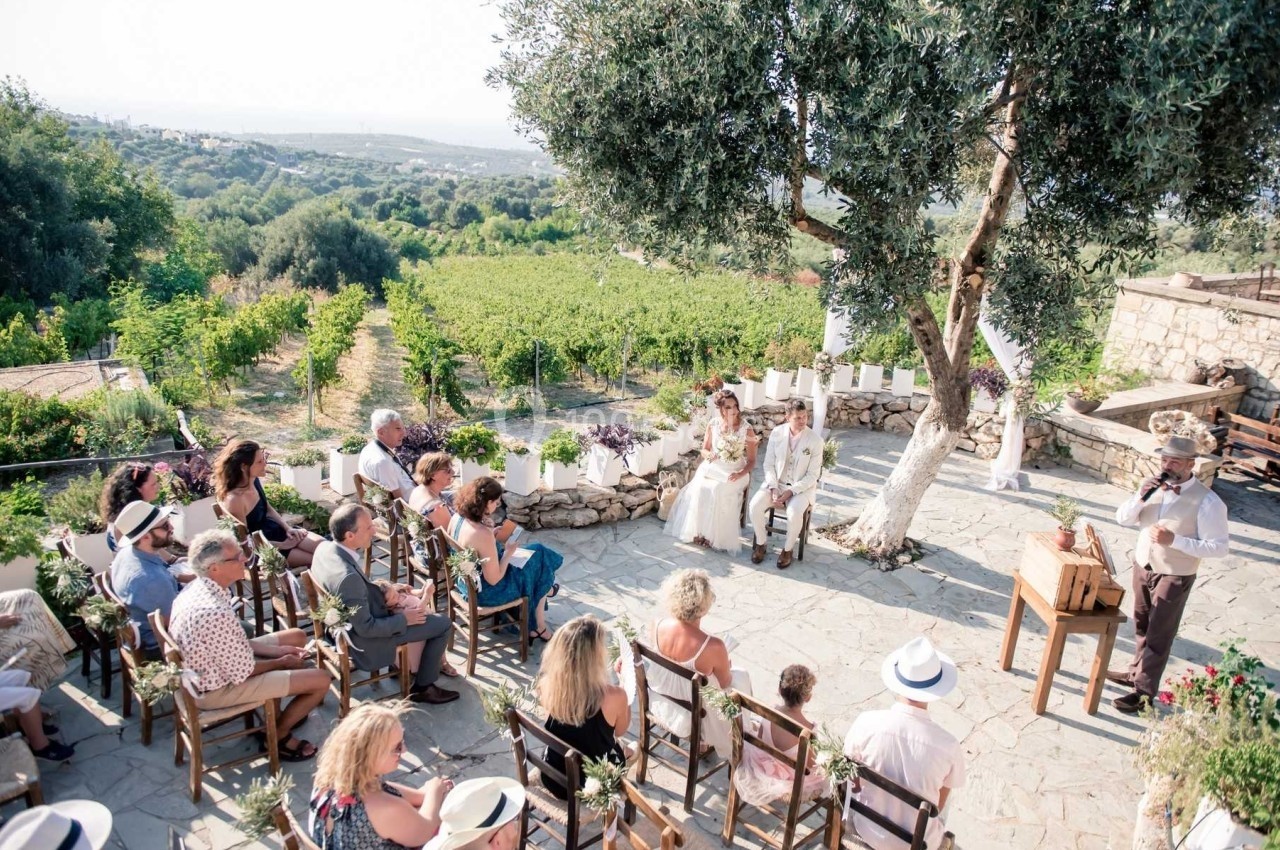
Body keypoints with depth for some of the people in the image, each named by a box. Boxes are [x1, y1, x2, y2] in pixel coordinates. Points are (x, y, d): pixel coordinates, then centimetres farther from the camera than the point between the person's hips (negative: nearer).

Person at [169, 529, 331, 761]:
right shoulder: (214, 612, -36)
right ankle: (278, 734, 16)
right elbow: (241, 672, -25)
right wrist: (281, 662, -7)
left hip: (214, 665, 9)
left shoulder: (196, 587, -6)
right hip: (216, 689, -9)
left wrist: (279, 651, 1)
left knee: (297, 637, 17)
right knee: (321, 680, -8)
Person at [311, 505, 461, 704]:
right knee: (442, 624, 1)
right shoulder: (349, 577, -38)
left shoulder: (324, 547, -11)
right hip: (363, 639, -9)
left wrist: (381, 589, 1)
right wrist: (404, 619, -14)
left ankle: (433, 660, 35)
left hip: (345, 622, 9)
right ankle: (423, 686, 18)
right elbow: (366, 628, -26)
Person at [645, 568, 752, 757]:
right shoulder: (713, 647, -36)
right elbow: (725, 683, -15)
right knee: (740, 676, 21)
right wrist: (726, 667, 8)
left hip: (659, 704, 5)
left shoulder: (658, 627, -22)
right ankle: (727, 743, 41)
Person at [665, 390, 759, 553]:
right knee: (699, 487, -26)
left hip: (734, 473, -3)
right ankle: (698, 532, -14)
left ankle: (717, 536, -18)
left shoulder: (747, 429, -8)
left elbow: (752, 461, -5)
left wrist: (740, 474, -23)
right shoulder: (713, 426, 1)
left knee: (718, 491, -31)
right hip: (713, 468, 3)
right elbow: (704, 450, 11)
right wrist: (708, 454, -14)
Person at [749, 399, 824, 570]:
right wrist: (773, 489, -14)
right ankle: (760, 543, 3)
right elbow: (769, 464, 0)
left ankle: (788, 549, -5)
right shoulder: (777, 433, -5)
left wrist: (791, 491, -20)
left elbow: (813, 475, -10)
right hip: (776, 483, 3)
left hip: (801, 487, -3)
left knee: (794, 513, -32)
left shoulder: (815, 440, -13)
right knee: (755, 505, -23)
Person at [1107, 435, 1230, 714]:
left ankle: (1144, 692, 14)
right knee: (1142, 626, 20)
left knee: (1159, 635, 4)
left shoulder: (1207, 502, -20)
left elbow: (1219, 547, -20)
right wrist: (1140, 496, -19)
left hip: (1174, 577, -5)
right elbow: (1123, 518, -2)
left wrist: (1174, 540, -28)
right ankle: (1137, 672, 38)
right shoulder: (1155, 486, -5)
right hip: (1142, 566, 5)